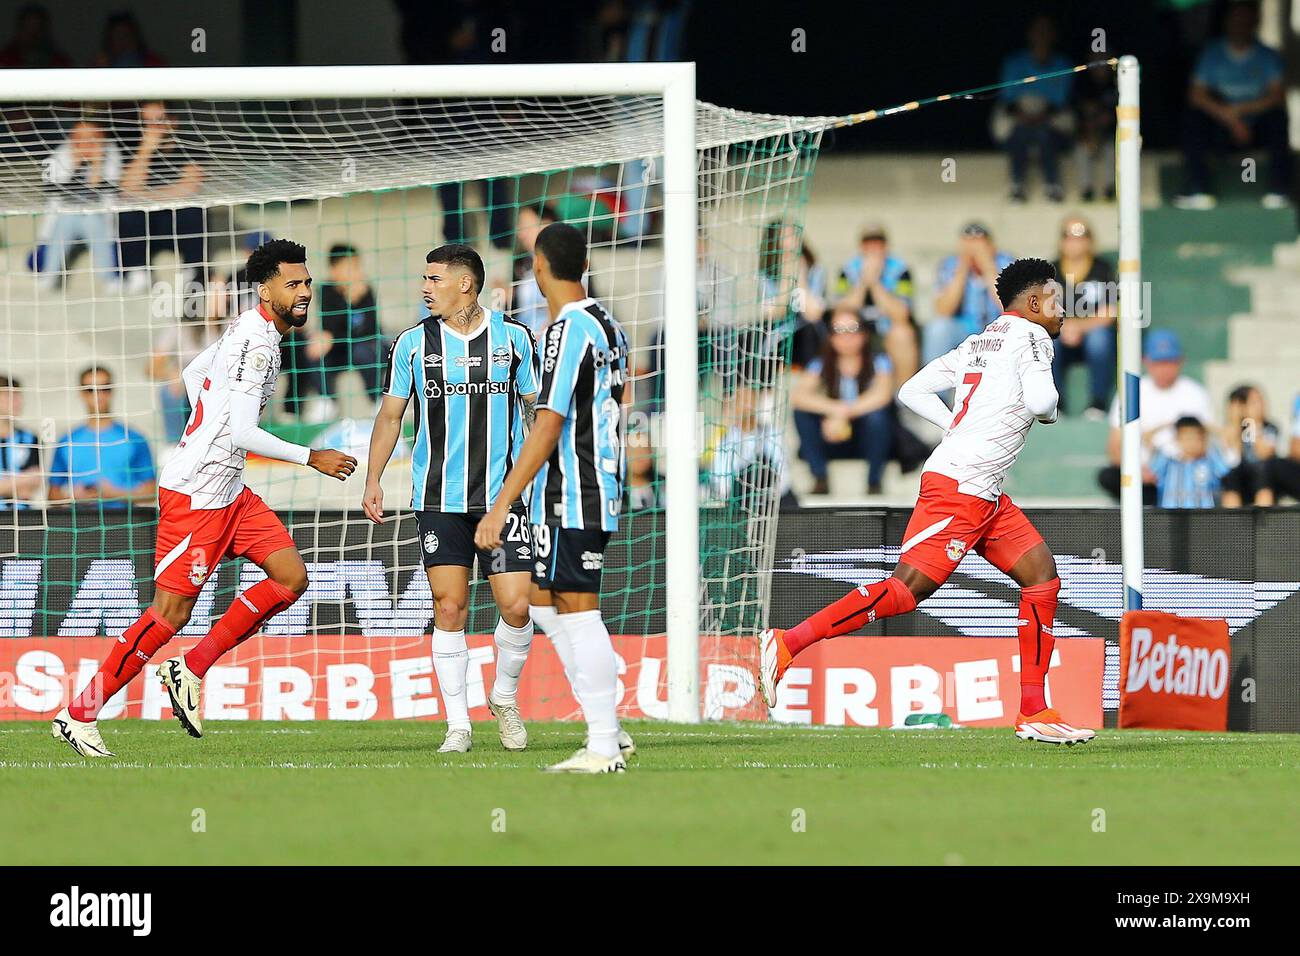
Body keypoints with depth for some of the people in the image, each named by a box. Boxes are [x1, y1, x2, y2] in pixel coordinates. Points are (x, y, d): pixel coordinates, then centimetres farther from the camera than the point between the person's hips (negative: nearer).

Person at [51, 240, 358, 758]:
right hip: (195, 495, -10)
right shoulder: (259, 342, -19)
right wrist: (311, 458, -16)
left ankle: (190, 670, 8)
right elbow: (243, 433, -25)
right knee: (172, 612, -8)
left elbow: (194, 372, 28)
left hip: (227, 491, 10)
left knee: (291, 578, 3)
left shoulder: (250, 329, 12)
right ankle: (79, 714, 0)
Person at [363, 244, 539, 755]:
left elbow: (536, 407, 11)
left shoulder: (513, 338, 3)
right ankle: (458, 724, 4)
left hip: (503, 496, 0)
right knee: (449, 608, -4)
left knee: (516, 606, -7)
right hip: (439, 500, 0)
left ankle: (505, 697, 19)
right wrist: (373, 480, 2)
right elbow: (391, 414, 10)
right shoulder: (413, 343, 4)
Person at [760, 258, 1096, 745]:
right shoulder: (1030, 336, -5)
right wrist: (1052, 408, 2)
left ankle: (1034, 713, 6)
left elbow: (912, 390, 19)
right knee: (910, 586, -15)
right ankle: (786, 642, -16)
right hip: (958, 487, -10)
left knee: (1042, 576, 8)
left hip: (984, 495, 10)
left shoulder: (976, 344, 20)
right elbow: (1039, 400, -21)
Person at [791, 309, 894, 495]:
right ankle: (820, 480, -16)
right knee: (802, 413, -21)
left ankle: (874, 484, -17)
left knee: (877, 415, -33)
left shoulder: (878, 363, -8)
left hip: (868, 439, -2)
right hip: (834, 439, 2)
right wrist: (834, 408, -35)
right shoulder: (821, 365, -3)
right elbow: (798, 396, -20)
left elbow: (882, 394, -28)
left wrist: (843, 413, -37)